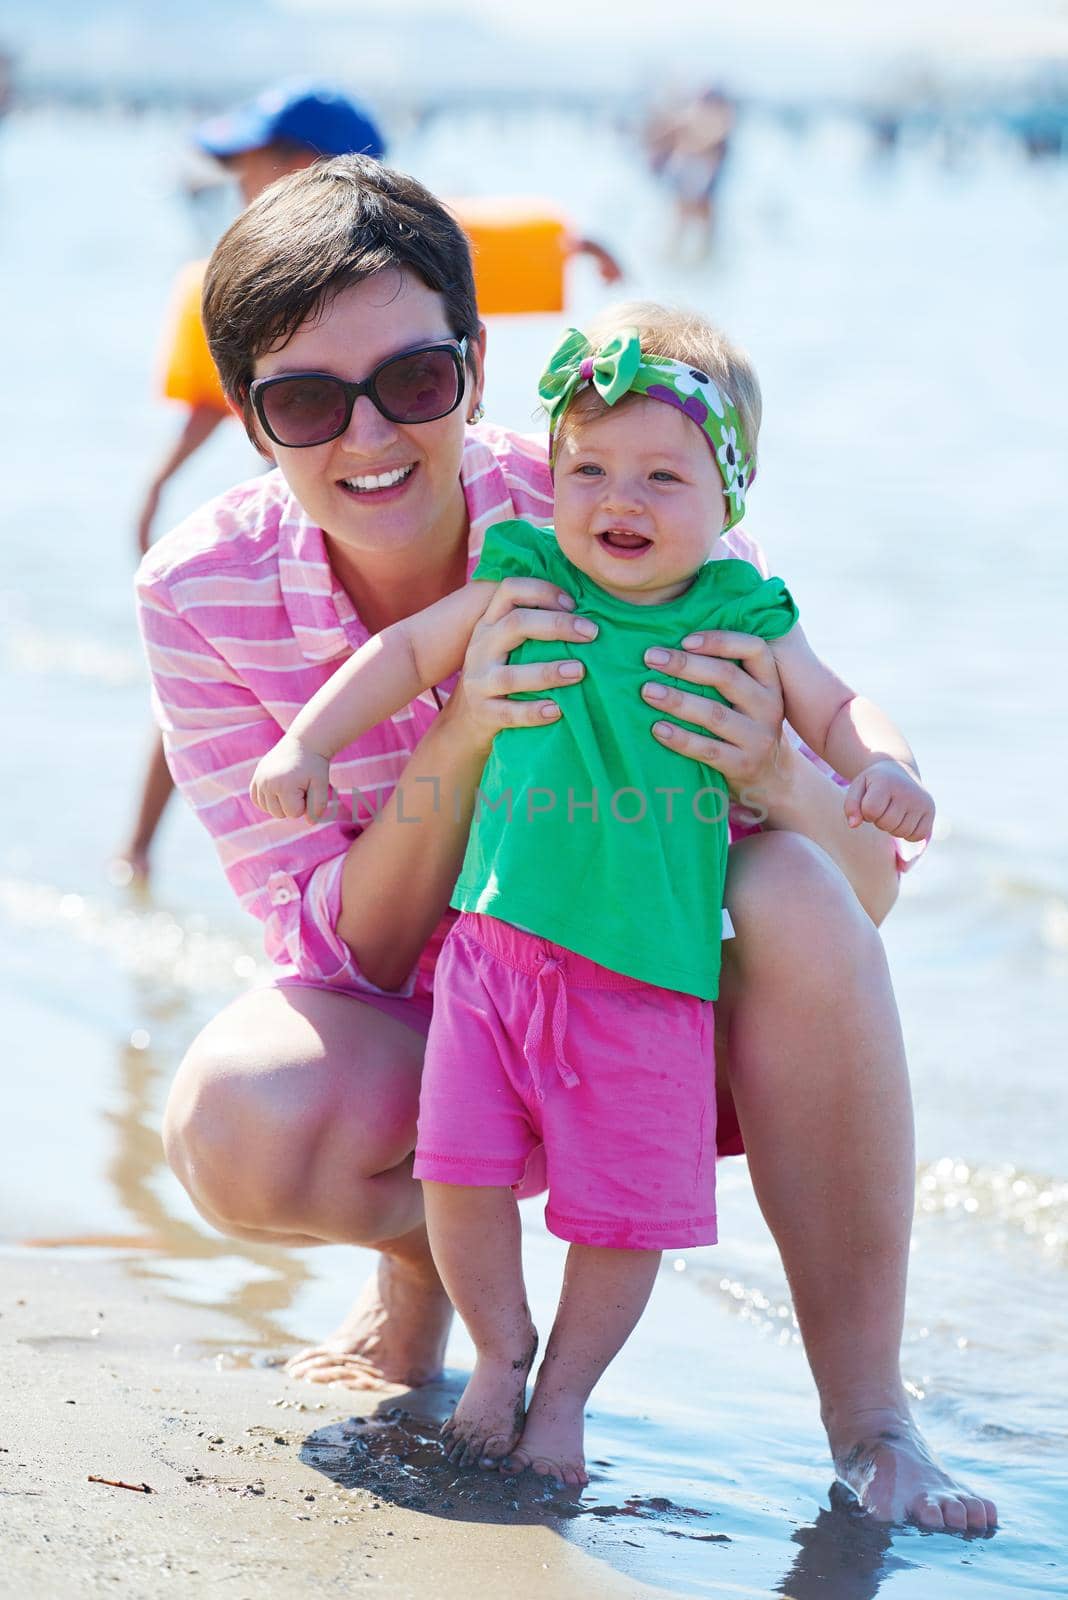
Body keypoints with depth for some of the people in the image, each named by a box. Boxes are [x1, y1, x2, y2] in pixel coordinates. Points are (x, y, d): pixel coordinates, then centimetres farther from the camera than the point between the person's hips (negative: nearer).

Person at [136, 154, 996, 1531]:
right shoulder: (202, 595, -18)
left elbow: (870, 887, -17)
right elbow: (353, 955, -17)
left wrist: (775, 773, -42)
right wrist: (461, 737, -35)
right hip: (420, 1041, 0)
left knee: (797, 895, -33)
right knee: (236, 1124, -33)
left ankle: (868, 1417, -20)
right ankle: (424, 1252, 4)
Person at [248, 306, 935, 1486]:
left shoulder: (742, 623, 1)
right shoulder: (521, 581, 3)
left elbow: (837, 710, 6)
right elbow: (406, 654, 12)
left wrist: (883, 769, -15)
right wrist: (307, 741, 4)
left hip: (651, 970, -1)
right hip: (499, 937, 1)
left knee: (627, 1207, 0)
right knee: (462, 1170, -4)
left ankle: (566, 1390, 24)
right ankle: (499, 1354, 22)